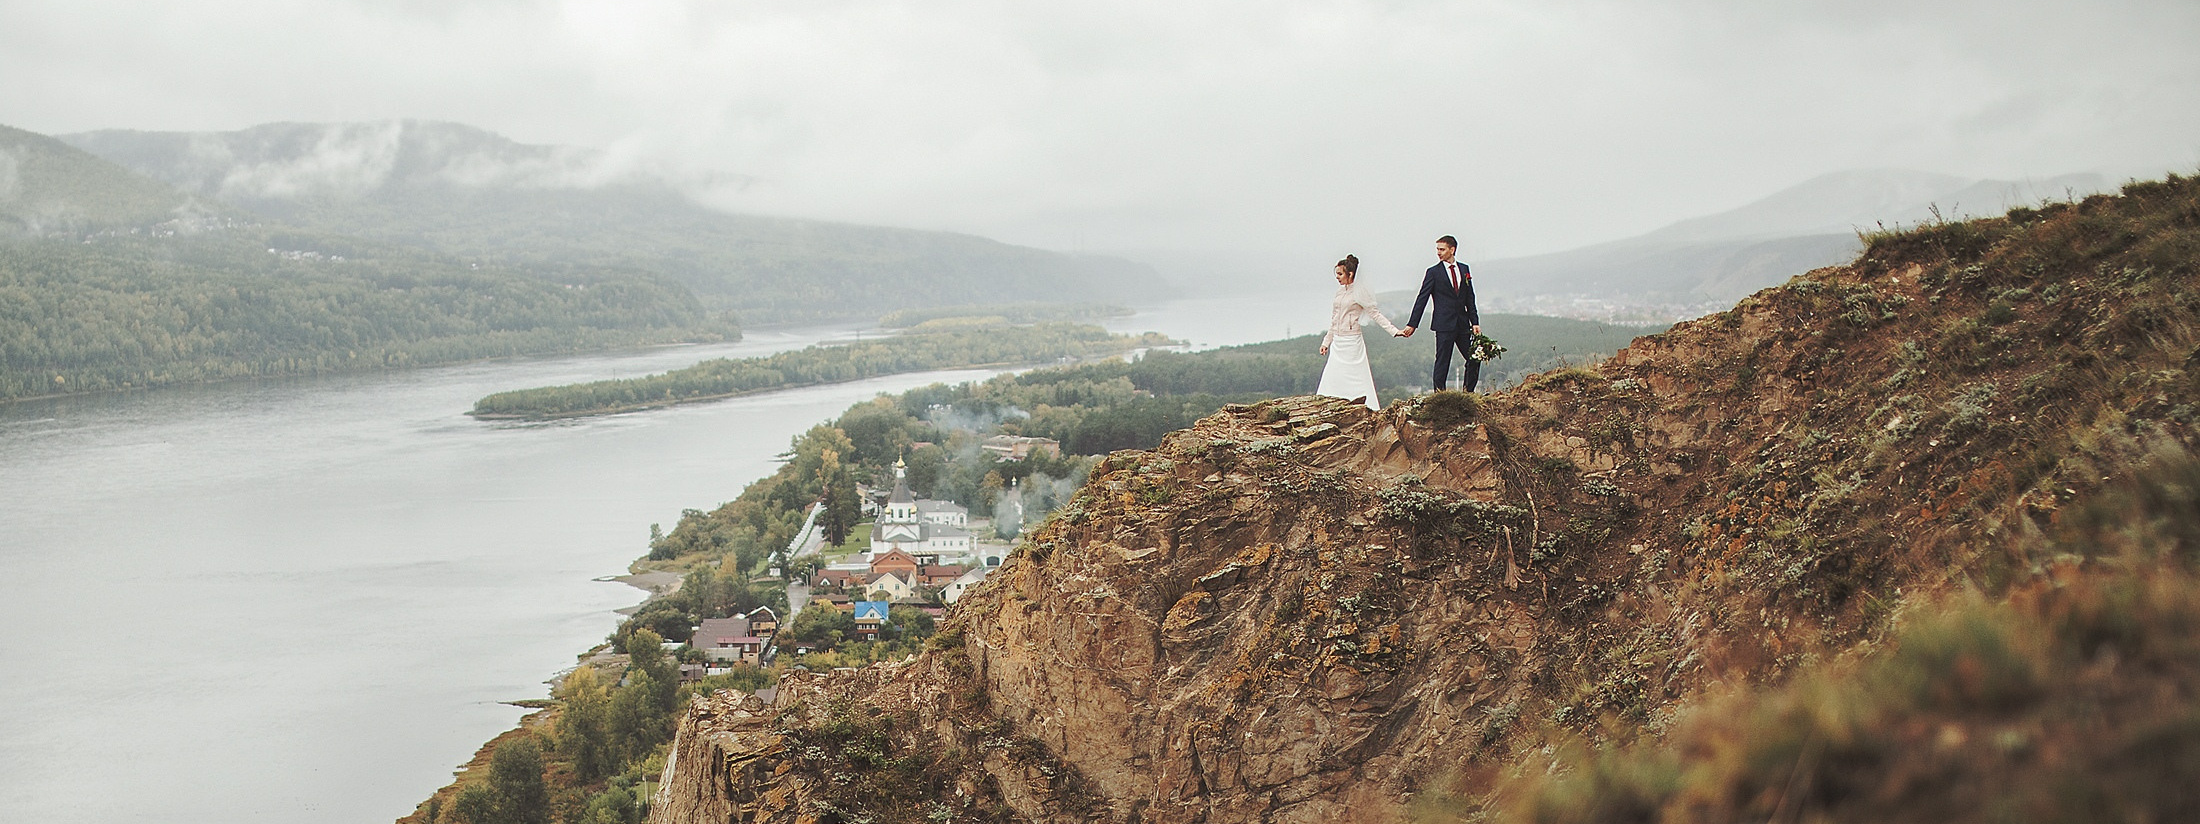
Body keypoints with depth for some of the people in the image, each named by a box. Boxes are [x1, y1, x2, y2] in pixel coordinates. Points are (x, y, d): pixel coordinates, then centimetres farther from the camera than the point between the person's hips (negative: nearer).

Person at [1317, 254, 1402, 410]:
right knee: (1333, 378, 0)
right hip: (1337, 343, 7)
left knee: (1356, 379, -6)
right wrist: (1327, 342, 21)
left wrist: (1394, 331, -14)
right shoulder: (1340, 292, 12)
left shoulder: (1359, 292, -7)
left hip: (1352, 341, -7)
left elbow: (1375, 314, -7)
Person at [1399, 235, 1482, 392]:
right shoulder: (1433, 272, -1)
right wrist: (1412, 325, -7)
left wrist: (1475, 322, 7)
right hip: (1444, 324, -4)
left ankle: (1468, 393, 18)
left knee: (1474, 359, 5)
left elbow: (1470, 299, 14)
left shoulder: (1464, 269, 11)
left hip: (1463, 325, 4)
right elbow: (1422, 299, -2)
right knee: (1442, 362, -4)